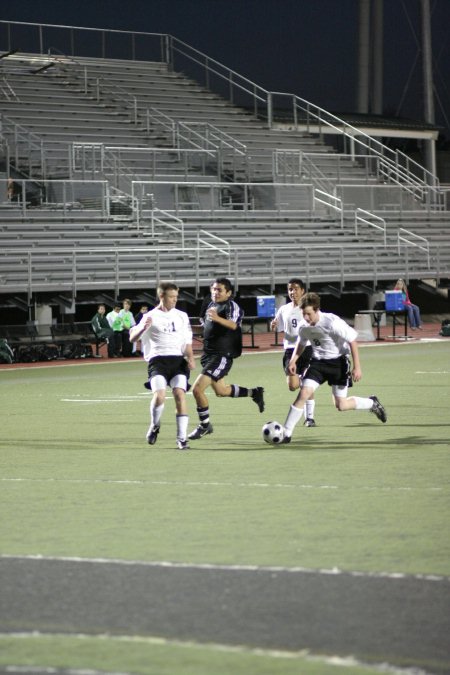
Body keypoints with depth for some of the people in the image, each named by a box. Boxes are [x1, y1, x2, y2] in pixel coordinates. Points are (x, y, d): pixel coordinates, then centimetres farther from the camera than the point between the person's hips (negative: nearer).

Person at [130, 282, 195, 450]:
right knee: (159, 395, -21)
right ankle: (154, 426, 10)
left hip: (178, 359, 3)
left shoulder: (182, 316, 18)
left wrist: (190, 357, 4)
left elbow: (187, 342, 23)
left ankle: (182, 437, -11)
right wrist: (143, 328, -20)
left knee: (180, 394, -16)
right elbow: (133, 338, 1)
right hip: (158, 359, -3)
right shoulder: (151, 316, 6)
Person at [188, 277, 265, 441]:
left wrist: (217, 318, -53)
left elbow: (233, 324, -36)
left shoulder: (231, 306, -14)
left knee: (197, 389, -16)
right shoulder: (210, 305, 12)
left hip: (221, 356, -9)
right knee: (221, 391, 22)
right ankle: (254, 393, 40)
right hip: (209, 354, 9)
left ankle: (204, 425, 1)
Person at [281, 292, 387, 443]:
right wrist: (293, 360, 0)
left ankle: (372, 403, 29)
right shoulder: (304, 327, -8)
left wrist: (357, 367, -18)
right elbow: (301, 343, 15)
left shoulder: (332, 323, -26)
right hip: (318, 362, 4)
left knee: (341, 405, -2)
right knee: (304, 394, -16)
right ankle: (286, 434, -12)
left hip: (338, 362, -4)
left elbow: (352, 341, -17)